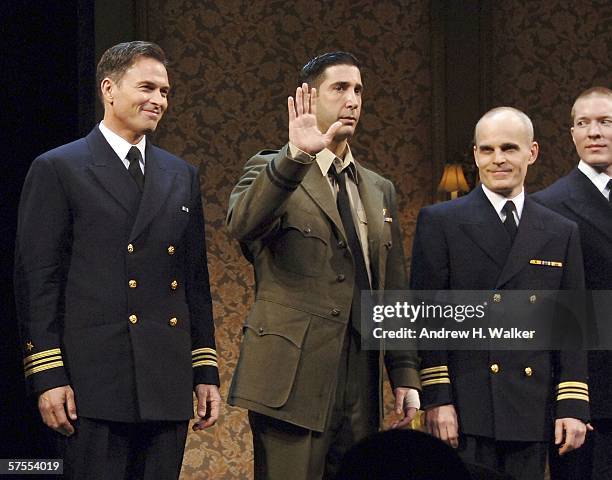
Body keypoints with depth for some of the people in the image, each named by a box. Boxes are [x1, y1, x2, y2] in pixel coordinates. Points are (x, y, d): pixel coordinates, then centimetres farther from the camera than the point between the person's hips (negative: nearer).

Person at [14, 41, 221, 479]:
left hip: (168, 385, 5)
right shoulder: (58, 170, 1)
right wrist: (47, 376, -10)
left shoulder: (182, 177, 17)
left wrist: (206, 372, 12)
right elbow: (37, 279, -4)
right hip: (94, 384, -5)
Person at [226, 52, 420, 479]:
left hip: (359, 387, 6)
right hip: (292, 380, -5)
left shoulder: (380, 191, 18)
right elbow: (242, 224, -23)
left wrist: (405, 375, 10)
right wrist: (295, 156, -34)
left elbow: (394, 294, 17)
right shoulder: (270, 172, 1)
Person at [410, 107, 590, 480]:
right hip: (466, 413, -3)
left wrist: (573, 407, 2)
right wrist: (436, 399, -8)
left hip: (532, 417, 3)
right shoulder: (440, 222, 4)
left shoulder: (561, 233, 13)